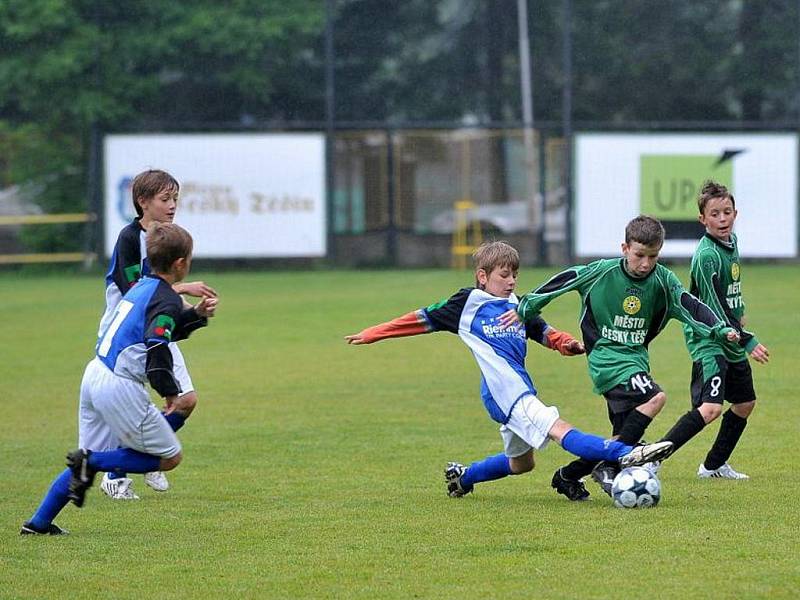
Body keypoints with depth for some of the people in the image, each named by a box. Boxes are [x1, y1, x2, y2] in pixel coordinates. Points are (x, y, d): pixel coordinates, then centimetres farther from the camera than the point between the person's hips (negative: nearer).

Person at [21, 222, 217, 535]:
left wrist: (196, 314, 26)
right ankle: (91, 462, -7)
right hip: (119, 386, -9)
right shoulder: (167, 299, -10)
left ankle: (38, 522, 16)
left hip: (94, 376, 9)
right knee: (170, 457, 2)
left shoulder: (141, 287, 17)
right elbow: (156, 348, -21)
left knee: (93, 459, 20)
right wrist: (170, 391, -11)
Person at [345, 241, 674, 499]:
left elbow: (543, 331, 27)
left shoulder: (517, 307, 20)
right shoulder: (468, 303, 4)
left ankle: (462, 476, 40)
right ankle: (625, 454, -42)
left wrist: (567, 343, 3)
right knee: (560, 430, -24)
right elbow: (423, 319, 10)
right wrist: (373, 334, 12)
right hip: (503, 392, -9)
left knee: (520, 463, 21)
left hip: (521, 392, 9)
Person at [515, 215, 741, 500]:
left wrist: (720, 329, -24)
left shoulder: (662, 280, -2)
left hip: (636, 357, 6)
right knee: (654, 398, -27)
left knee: (624, 437, 4)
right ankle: (607, 465, -21)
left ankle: (568, 476, 19)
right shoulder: (602, 272, -11)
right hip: (606, 356, -6)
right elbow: (563, 281, 0)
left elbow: (691, 306, -8)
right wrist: (526, 308, 7)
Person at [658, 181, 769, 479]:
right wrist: (748, 342, -23)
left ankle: (714, 465, 33)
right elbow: (714, 308, -22)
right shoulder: (707, 255, -21)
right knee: (710, 407, -25)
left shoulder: (731, 241, 7)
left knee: (745, 403, 20)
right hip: (708, 340, -10)